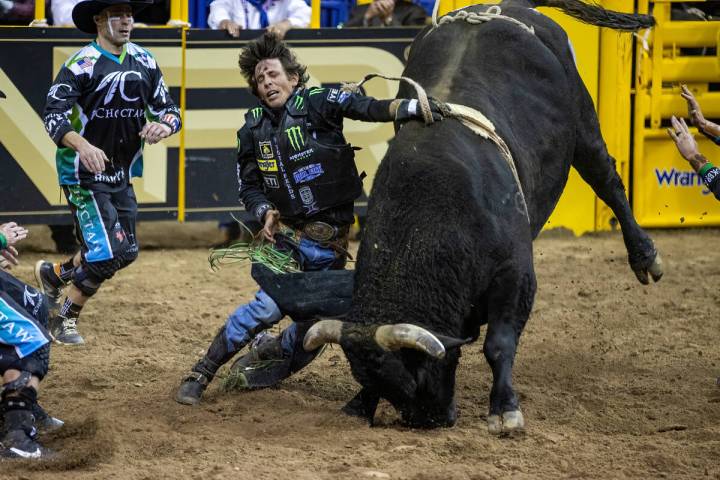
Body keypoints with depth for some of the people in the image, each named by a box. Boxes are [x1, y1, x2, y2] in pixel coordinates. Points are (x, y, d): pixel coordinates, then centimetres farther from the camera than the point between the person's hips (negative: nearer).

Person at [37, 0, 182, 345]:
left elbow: (169, 110, 6)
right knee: (106, 254, -13)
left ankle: (55, 274, 37)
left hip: (121, 174, 7)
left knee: (126, 252, 14)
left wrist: (162, 126, -19)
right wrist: (83, 145, -40)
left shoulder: (144, 62, 4)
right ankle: (65, 319, 9)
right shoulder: (81, 64, -15)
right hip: (83, 173, -7)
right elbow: (54, 116, -21)